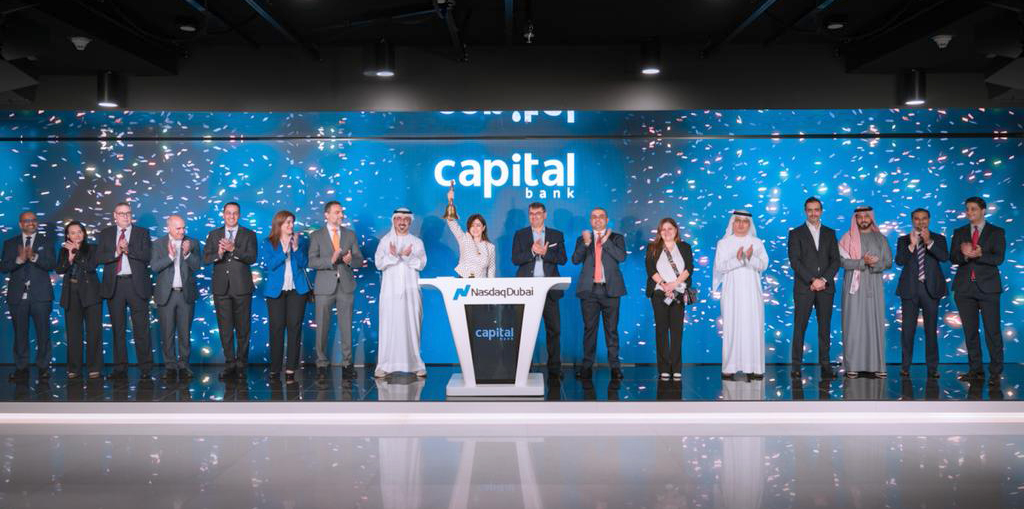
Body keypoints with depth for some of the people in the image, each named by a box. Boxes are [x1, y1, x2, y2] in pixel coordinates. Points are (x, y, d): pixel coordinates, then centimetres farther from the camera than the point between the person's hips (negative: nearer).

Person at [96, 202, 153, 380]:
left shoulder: (142, 233, 7)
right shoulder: (105, 234, 12)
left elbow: (147, 255, -6)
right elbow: (99, 257, 0)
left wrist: (128, 250, -18)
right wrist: (116, 253, -15)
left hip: (136, 284, -2)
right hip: (114, 285, 2)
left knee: (141, 328, -3)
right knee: (117, 328, 6)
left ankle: (145, 368, 1)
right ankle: (120, 368, 12)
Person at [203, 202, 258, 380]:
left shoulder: (248, 235, 4)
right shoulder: (214, 235, 11)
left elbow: (252, 258, -9)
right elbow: (205, 258, 2)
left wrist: (233, 249, -23)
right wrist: (218, 255, -19)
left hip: (241, 288, -2)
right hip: (221, 288, 2)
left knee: (243, 329, 2)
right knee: (225, 329, 4)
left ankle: (241, 364, 11)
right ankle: (229, 364, 12)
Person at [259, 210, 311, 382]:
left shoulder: (300, 240, 9)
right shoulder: (267, 243, 5)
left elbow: (304, 263, 0)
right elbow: (268, 265, -7)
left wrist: (296, 248, -14)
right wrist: (284, 251, -14)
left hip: (297, 290, 1)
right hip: (276, 290, -1)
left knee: (294, 328, -3)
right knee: (276, 328, -1)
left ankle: (291, 370, -1)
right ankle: (275, 370, 6)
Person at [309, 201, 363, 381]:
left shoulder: (350, 234, 12)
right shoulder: (316, 236, 4)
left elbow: (359, 260, 8)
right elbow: (312, 261, -6)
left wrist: (350, 260, -15)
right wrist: (331, 260, -21)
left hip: (346, 285, 2)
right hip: (325, 286, -2)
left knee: (346, 327, 2)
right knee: (322, 327, 1)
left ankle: (347, 364, 8)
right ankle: (322, 364, 9)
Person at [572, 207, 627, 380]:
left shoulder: (616, 238, 9)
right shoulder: (582, 239, 13)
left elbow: (621, 256, -8)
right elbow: (575, 260, -2)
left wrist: (606, 241, -13)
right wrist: (586, 243, -16)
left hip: (610, 289, -1)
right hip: (589, 289, 1)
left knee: (612, 329, 1)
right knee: (589, 328, 3)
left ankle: (615, 366, 6)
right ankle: (587, 366, 7)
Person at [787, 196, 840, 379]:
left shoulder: (830, 233, 14)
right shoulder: (796, 233, 5)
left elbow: (836, 260, 7)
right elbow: (794, 261, -4)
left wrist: (824, 280, -8)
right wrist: (812, 280, -12)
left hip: (825, 288, 2)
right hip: (804, 287, -2)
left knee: (825, 327, 2)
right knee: (799, 327, -3)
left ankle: (825, 364, 4)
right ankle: (796, 365, 0)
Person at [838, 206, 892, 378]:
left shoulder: (880, 238, 12)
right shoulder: (848, 238, 4)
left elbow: (888, 262, 6)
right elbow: (842, 261, -6)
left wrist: (874, 263, -13)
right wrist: (863, 262, -17)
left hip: (874, 286, 2)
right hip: (854, 286, -2)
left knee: (875, 323, 0)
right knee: (853, 324, -5)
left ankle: (876, 365, 4)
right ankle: (853, 366, -4)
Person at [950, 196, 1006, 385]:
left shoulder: (996, 232, 4)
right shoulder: (959, 232, 12)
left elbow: (998, 258, -8)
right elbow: (953, 258, 2)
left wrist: (979, 255, -25)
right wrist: (964, 255, -20)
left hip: (987, 287, -3)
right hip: (964, 288, 3)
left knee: (992, 330, -5)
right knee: (970, 331, 6)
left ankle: (995, 372, 0)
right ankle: (975, 370, 13)